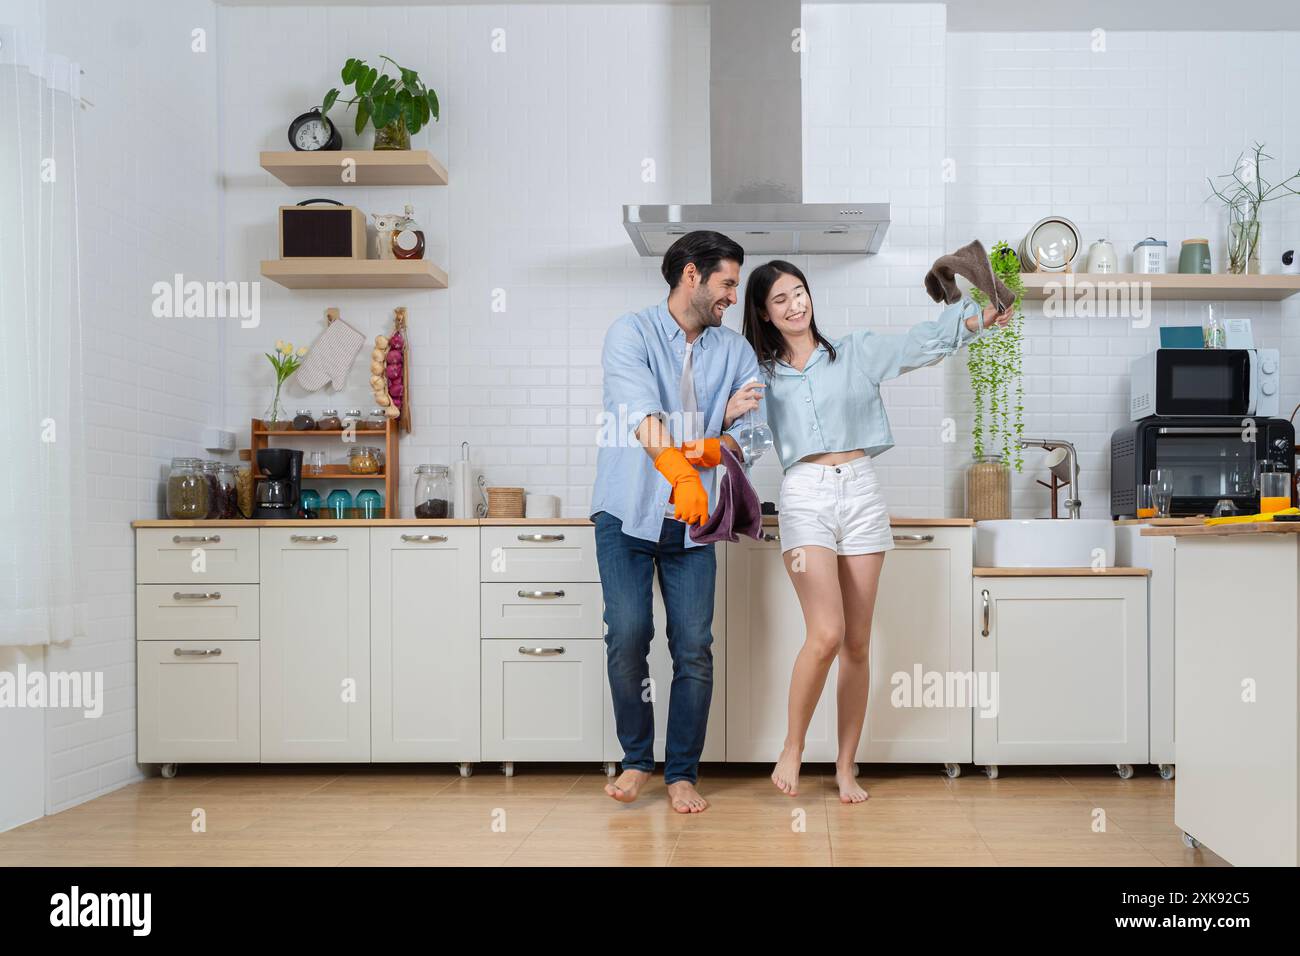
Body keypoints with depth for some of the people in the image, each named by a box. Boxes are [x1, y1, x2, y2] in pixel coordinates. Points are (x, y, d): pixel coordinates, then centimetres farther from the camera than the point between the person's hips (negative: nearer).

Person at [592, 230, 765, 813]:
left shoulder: (736, 352, 10)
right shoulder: (631, 334, -3)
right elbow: (643, 415, -20)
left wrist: (728, 428, -17)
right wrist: (679, 473, -35)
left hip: (692, 523, 3)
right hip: (628, 514, -3)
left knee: (694, 648, -1)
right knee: (628, 636, -8)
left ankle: (682, 772, 14)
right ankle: (637, 758, 14)